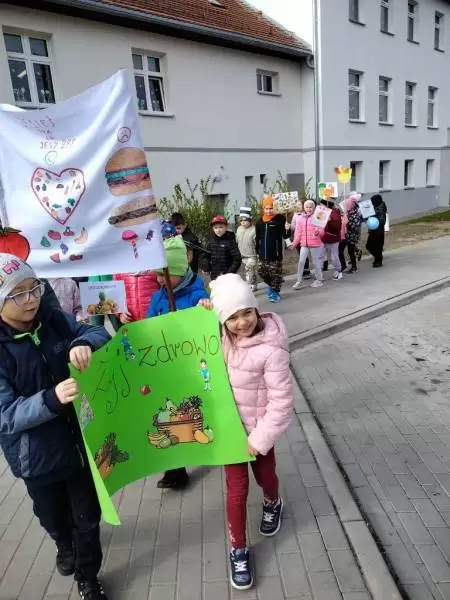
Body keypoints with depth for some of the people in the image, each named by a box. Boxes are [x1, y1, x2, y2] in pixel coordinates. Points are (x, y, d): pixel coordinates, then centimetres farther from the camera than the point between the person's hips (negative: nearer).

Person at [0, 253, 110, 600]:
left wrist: (84, 344, -28)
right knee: (54, 518, 26)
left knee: (88, 516, 17)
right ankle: (65, 545, 61)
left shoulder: (52, 319, -11)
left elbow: (98, 332, -4)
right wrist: (52, 399, -38)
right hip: (38, 454, -2)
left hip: (81, 439, 2)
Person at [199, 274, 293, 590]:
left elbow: (281, 400, -22)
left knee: (265, 475, 24)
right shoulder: (223, 337, -12)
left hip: (258, 428, -2)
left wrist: (260, 439, -17)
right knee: (237, 489, 11)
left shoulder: (271, 349, -28)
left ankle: (273, 505, 61)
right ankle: (238, 550, 35)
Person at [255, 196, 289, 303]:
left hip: (275, 254, -5)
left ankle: (275, 292, 17)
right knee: (262, 272, 13)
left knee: (276, 274, 1)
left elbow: (285, 236, -8)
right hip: (263, 254, 5)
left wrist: (287, 230, -28)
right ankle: (271, 285, 39)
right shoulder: (260, 222, 5)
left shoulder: (280, 219, -7)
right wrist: (257, 250, 11)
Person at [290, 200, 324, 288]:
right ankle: (299, 281, 8)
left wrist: (318, 232, -29)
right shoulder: (300, 219, 5)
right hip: (304, 244, 3)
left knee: (316, 262, 7)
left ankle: (319, 280, 23)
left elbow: (322, 231, -6)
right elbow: (298, 233, 7)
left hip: (315, 243, -3)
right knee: (301, 262, 0)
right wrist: (294, 243, 4)